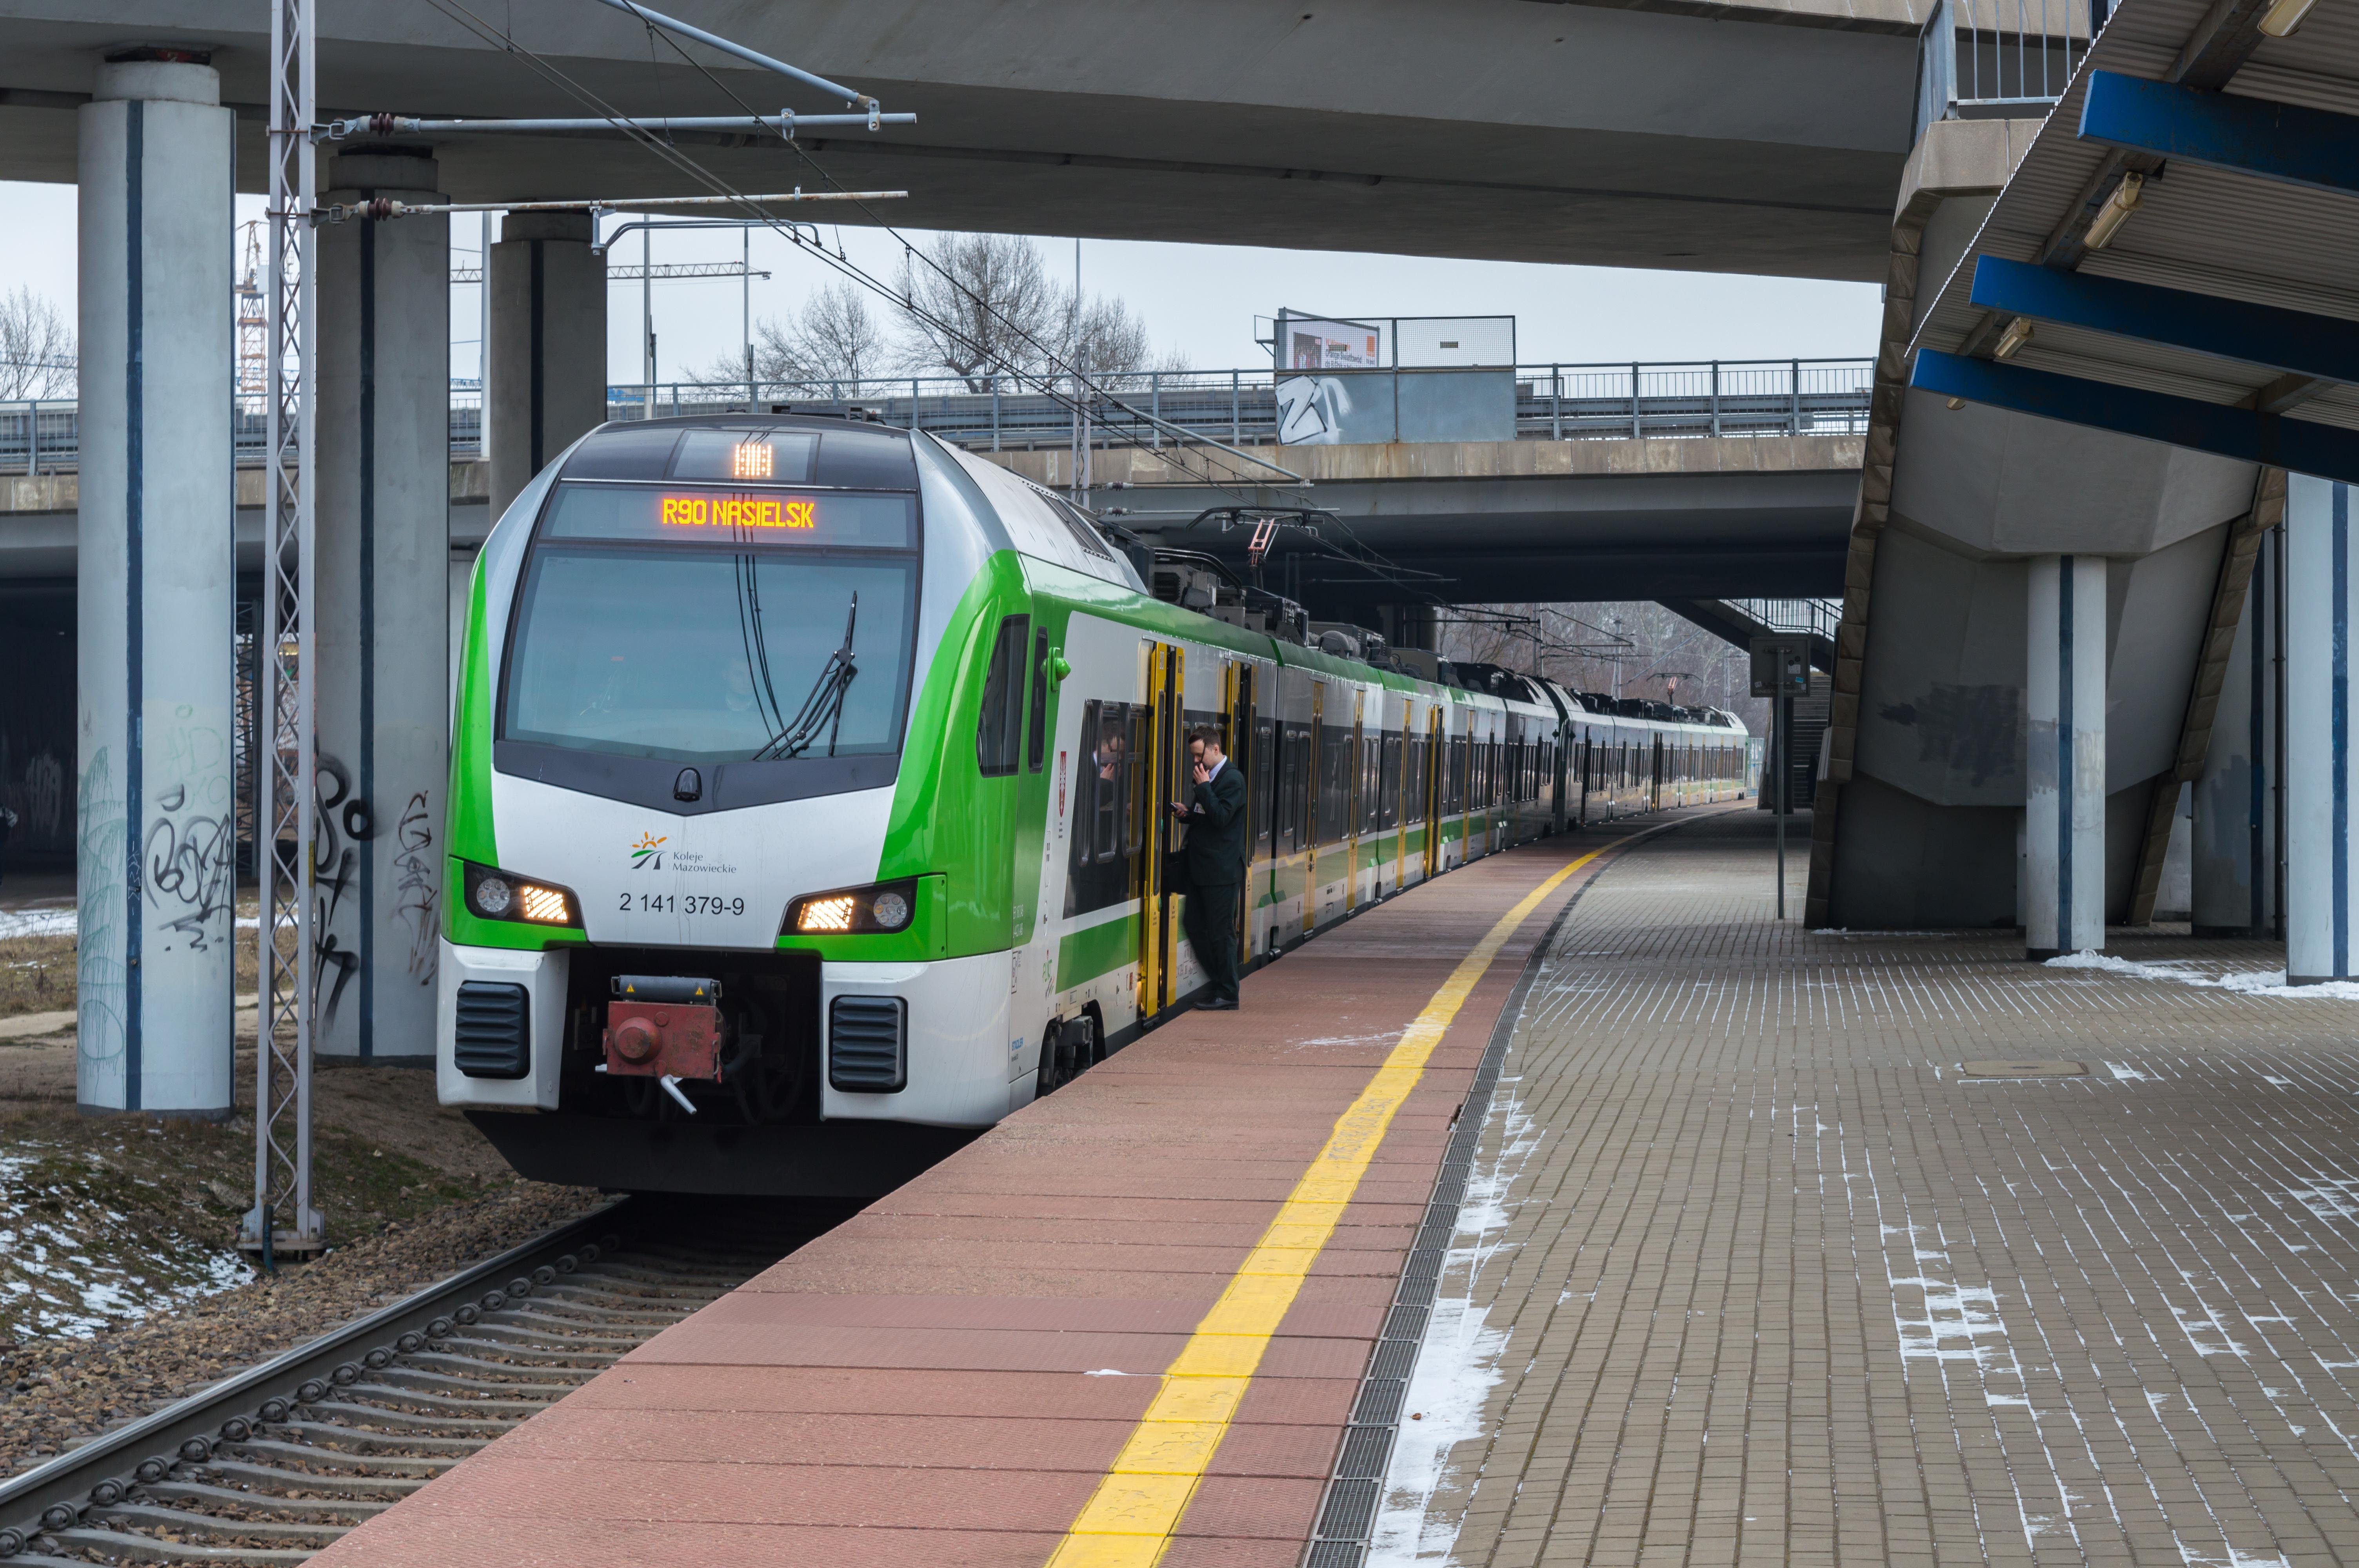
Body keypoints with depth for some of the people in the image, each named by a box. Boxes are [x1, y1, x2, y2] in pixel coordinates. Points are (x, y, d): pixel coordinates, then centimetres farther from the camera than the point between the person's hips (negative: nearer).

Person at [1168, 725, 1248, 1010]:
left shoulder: (1232, 780, -11)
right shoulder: (1206, 777, 16)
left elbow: (1221, 818, -21)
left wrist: (1204, 787, -18)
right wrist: (1187, 814, 5)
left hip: (1222, 871, -9)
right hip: (1201, 868, 9)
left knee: (1221, 932, -4)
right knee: (1195, 926, 10)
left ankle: (1227, 995, 4)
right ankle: (1220, 984, 19)